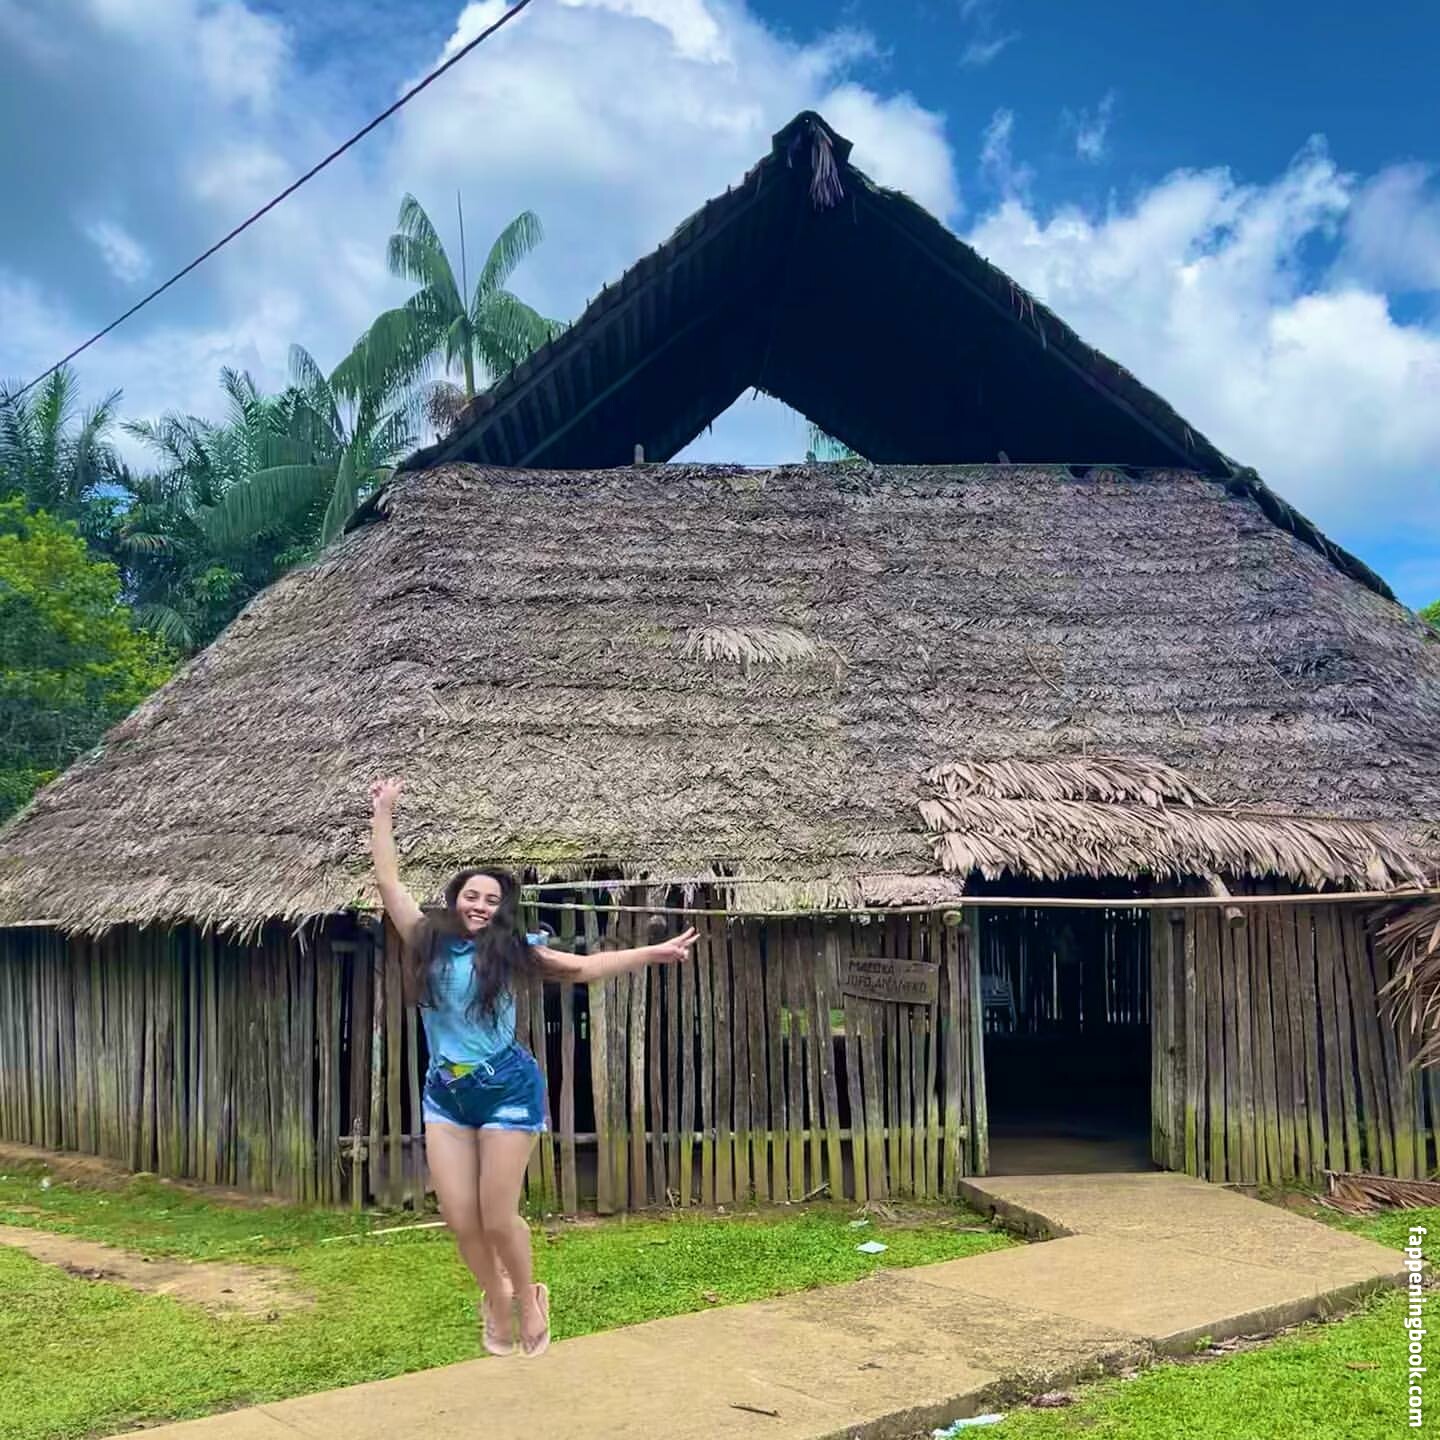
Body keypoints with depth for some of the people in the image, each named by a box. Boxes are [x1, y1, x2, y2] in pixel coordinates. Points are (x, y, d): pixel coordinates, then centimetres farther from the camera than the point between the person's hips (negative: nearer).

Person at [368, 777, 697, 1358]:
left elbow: (582, 967, 0)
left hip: (507, 1089, -3)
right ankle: (495, 1297, 30)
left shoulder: (507, 950, -3)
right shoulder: (427, 940, 2)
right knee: (458, 1217, 3)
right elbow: (388, 881, 6)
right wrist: (383, 812, 9)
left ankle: (526, 1299, 25)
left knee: (498, 1217, -2)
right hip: (445, 1093, 3)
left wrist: (654, 953, -2)